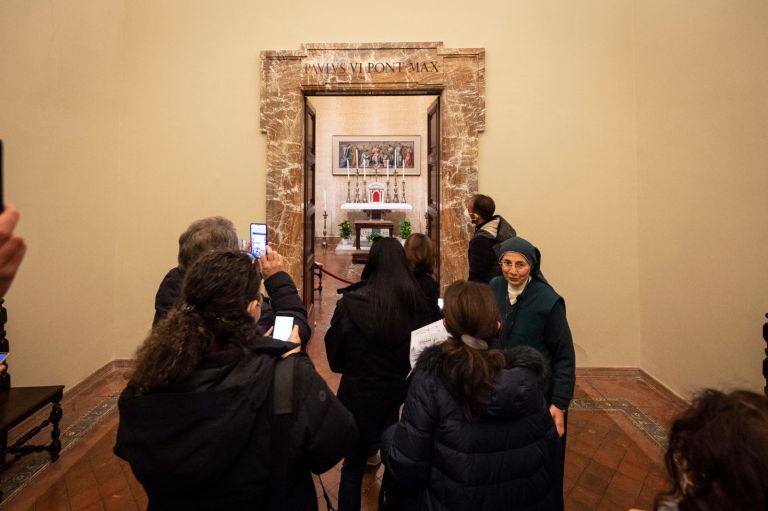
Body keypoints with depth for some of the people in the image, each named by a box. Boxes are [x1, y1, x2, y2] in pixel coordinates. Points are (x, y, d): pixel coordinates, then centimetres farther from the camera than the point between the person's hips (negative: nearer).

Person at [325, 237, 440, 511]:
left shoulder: (350, 304, -17)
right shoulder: (420, 303, -14)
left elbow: (335, 359, -5)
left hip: (359, 400, -1)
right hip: (404, 399, 1)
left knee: (352, 468, 23)